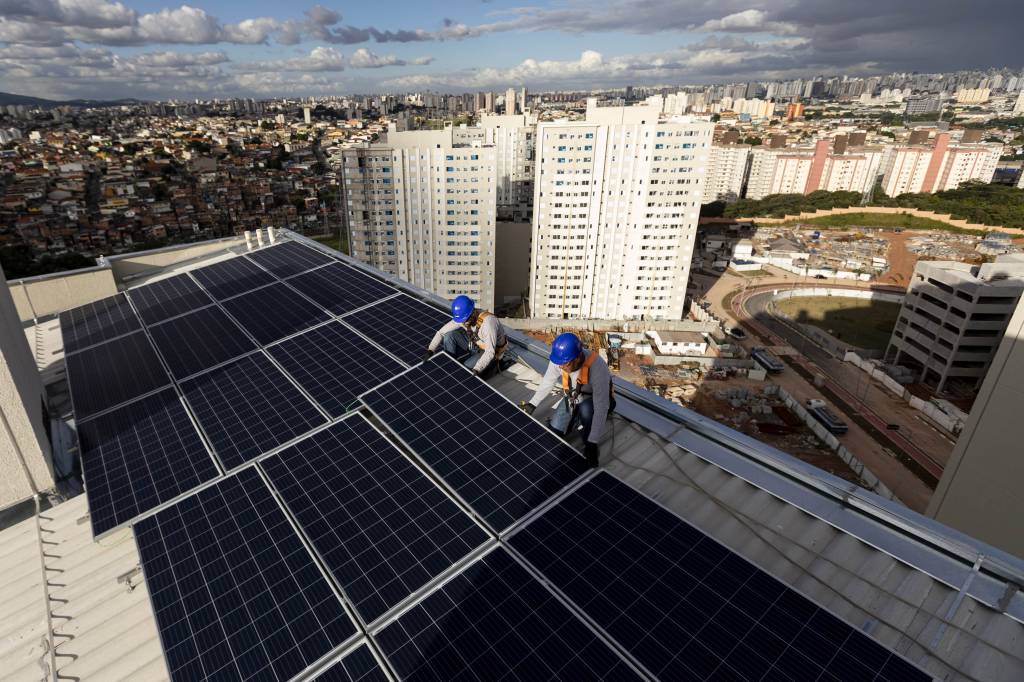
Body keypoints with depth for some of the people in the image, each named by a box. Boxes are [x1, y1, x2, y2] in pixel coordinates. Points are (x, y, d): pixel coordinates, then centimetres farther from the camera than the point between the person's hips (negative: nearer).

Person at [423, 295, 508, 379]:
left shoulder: (487, 322, -37)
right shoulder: (461, 316, -18)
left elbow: (490, 352, -38)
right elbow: (441, 332, -12)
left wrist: (476, 370, -45)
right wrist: (430, 350, -24)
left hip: (494, 349, -6)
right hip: (475, 342, 6)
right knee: (449, 336, -15)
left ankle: (493, 365, 1)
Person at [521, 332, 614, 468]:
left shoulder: (596, 367, -41)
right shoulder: (559, 359, -26)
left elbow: (601, 407, -40)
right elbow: (547, 382, -4)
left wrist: (592, 443, -42)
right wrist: (532, 404, -2)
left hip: (596, 399, -5)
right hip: (573, 397, 5)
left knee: (586, 409, -37)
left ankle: (588, 445, -9)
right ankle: (580, 418, 23)